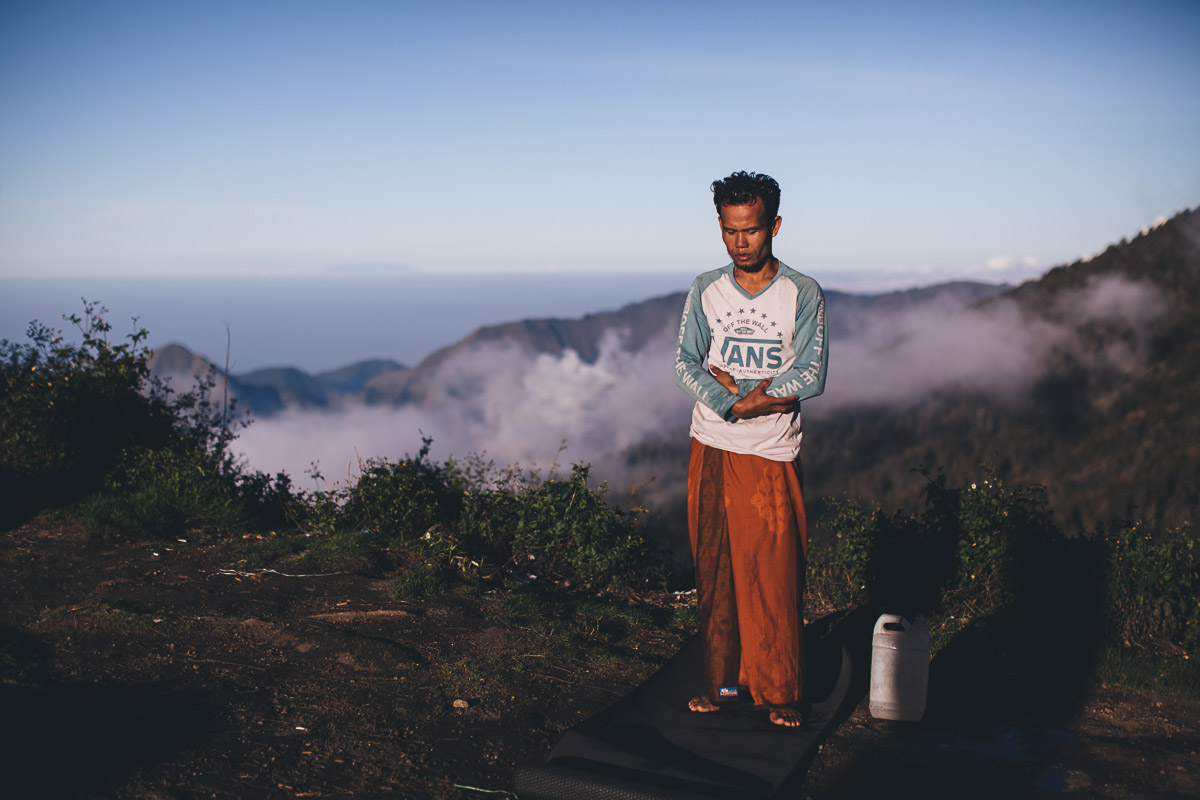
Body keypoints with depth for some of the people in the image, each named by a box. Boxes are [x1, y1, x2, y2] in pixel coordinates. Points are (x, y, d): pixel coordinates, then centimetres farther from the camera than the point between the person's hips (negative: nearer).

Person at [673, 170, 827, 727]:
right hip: (711, 452, 3)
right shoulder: (705, 291, 6)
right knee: (715, 572, 7)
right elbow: (685, 364, -3)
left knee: (775, 576, -1)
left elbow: (810, 377, -10)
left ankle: (781, 691, 12)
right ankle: (722, 678, 20)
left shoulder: (802, 294, -2)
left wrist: (731, 389, -15)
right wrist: (747, 402, -17)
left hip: (771, 457, -2)